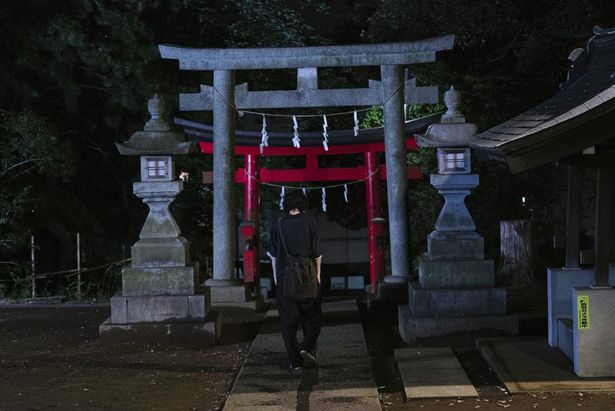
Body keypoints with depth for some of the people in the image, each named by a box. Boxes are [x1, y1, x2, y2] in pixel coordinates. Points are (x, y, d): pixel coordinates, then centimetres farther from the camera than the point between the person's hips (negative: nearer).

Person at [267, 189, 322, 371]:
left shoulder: (278, 225, 2)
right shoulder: (309, 222, -4)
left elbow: (273, 255, 6)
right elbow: (317, 253, -2)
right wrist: (317, 274, 9)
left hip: (284, 279, 1)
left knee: (289, 321, 7)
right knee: (312, 317, 14)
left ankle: (295, 361, 6)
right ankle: (307, 347, -6)